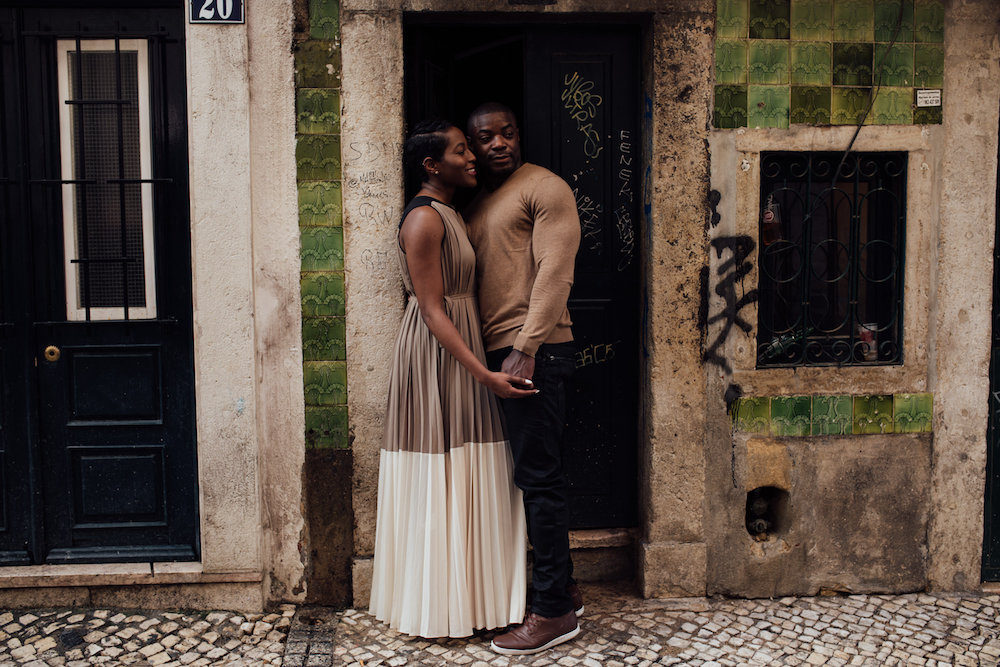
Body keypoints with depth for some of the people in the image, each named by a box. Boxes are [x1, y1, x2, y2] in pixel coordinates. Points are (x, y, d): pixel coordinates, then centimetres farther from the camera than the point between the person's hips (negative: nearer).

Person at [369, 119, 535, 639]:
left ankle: (467, 594, 25)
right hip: (435, 355, -10)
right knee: (438, 479, -2)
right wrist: (484, 374, -24)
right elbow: (432, 309, -20)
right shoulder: (424, 219, -16)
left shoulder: (448, 213, 15)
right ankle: (434, 612, 11)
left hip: (459, 348, 10)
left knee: (462, 474, 14)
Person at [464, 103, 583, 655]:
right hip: (498, 354, 9)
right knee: (537, 475, 12)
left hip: (534, 352, -9)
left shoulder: (544, 188, -3)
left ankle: (554, 612, 0)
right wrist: (483, 353, 12)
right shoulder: (477, 204, 23)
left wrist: (525, 348, -21)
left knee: (538, 477, -7)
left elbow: (554, 273, -14)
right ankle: (562, 588, 22)